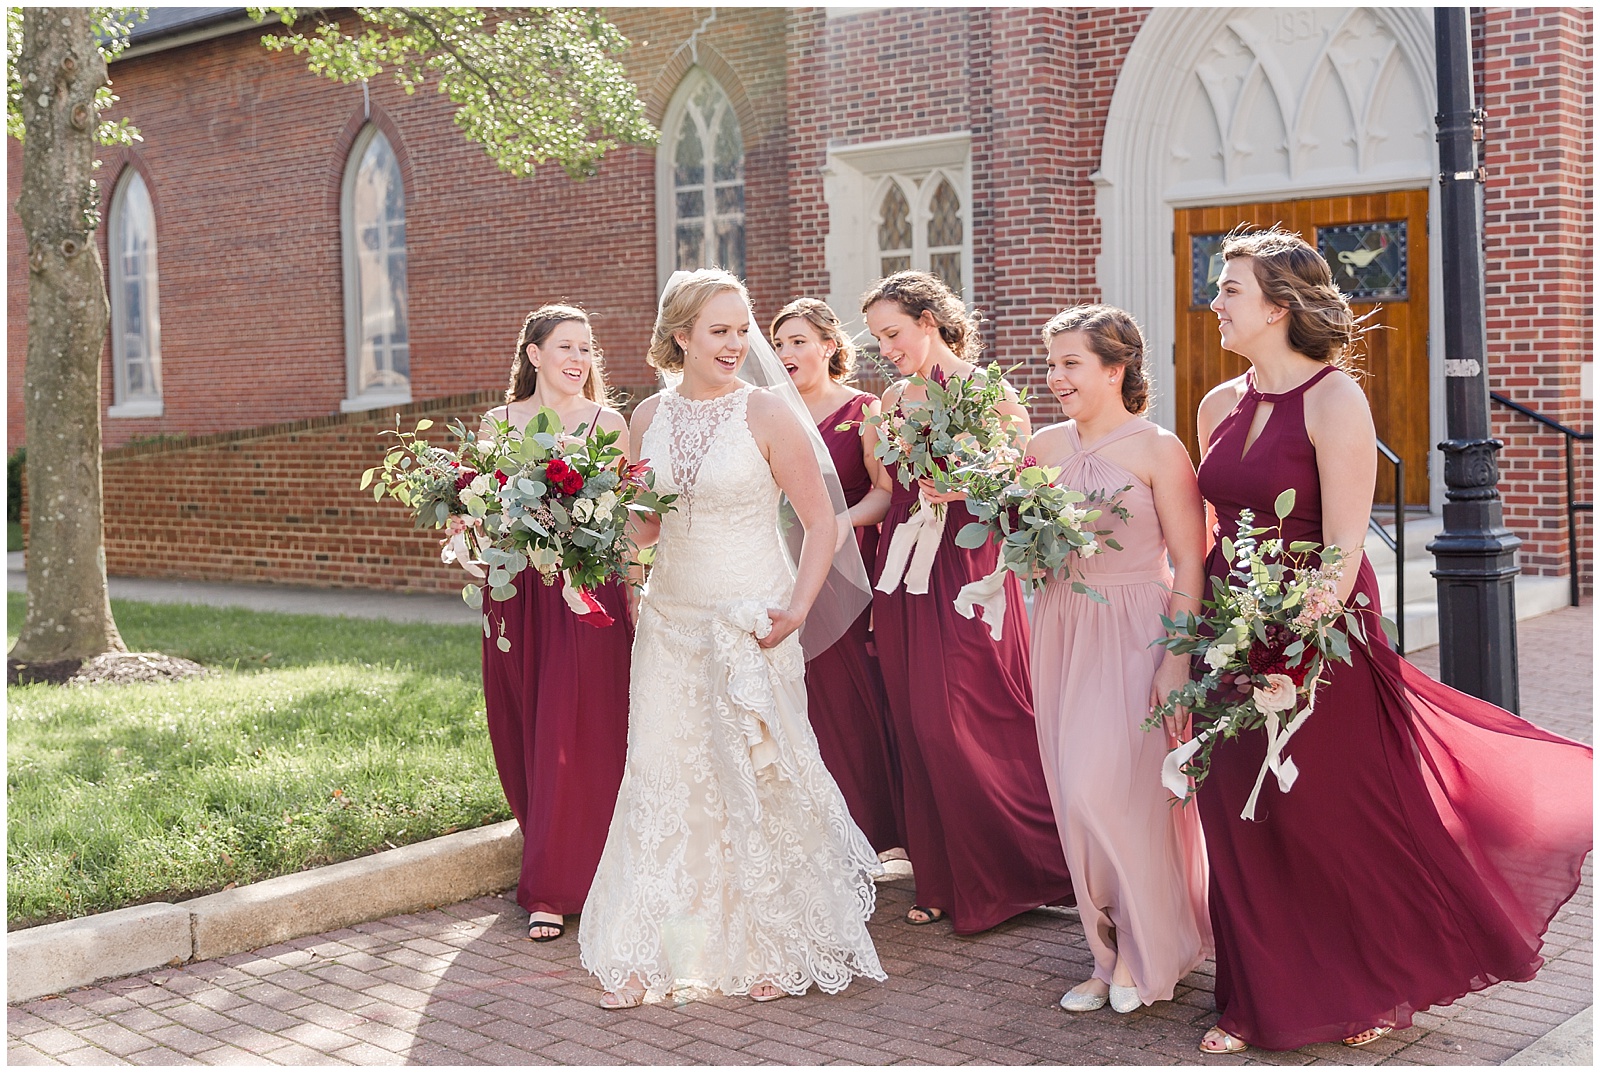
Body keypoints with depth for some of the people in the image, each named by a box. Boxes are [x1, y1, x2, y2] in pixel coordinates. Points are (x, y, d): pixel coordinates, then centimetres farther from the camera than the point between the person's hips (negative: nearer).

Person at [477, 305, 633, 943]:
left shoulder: (608, 424, 3)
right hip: (518, 596, 3)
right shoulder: (498, 423, 10)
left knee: (575, 736, -5)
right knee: (523, 734, 7)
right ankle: (549, 879, 23)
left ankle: (554, 888, 4)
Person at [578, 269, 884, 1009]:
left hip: (749, 620, -4)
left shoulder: (767, 412, -8)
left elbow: (822, 521, -6)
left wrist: (797, 608, -15)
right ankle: (648, 953, 19)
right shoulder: (649, 417, 5)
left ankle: (775, 950, 21)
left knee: (756, 779, 4)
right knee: (662, 776, 7)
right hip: (670, 618, 4)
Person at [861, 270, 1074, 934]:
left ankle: (1021, 870, 12)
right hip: (905, 575, 6)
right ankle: (946, 883, 18)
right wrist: (877, 590, 13)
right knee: (919, 730, 6)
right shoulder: (893, 402, 14)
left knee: (974, 726, -7)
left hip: (970, 574, -6)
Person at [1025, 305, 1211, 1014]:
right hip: (1062, 627, 5)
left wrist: (1178, 659, -15)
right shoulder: (1044, 446, 8)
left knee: (1105, 790, -10)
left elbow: (1189, 561, -9)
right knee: (1076, 795, 6)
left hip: (1136, 631, -5)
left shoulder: (1158, 450, -8)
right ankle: (1110, 953, 21)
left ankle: (1148, 953, 11)